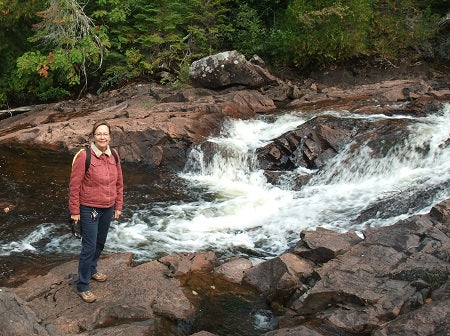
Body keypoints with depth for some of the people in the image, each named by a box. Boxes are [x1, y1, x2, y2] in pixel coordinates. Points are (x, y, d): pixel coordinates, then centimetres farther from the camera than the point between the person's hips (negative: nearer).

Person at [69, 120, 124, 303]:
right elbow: (74, 185, -14)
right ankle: (82, 286, 9)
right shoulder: (84, 156, -18)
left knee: (100, 243, 21)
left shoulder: (114, 155, 0)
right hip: (89, 210, -6)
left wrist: (118, 206, 9)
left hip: (107, 209, 6)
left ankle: (91, 269, 45)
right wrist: (74, 211, -11)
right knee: (89, 247, -3)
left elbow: (119, 183, 8)